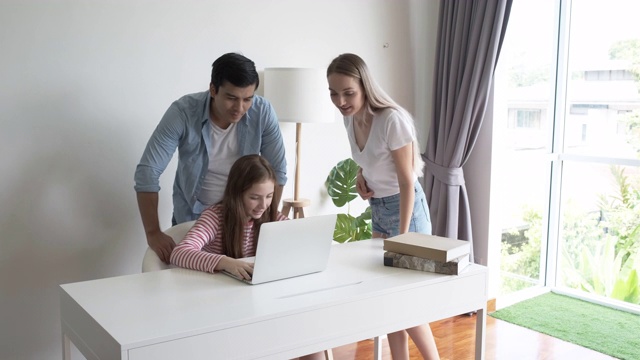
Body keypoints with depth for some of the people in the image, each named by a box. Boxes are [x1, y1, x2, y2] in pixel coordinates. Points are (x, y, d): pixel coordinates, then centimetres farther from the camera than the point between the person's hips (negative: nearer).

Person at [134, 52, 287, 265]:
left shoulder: (263, 112, -18)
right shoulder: (182, 112, -22)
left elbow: (277, 171, -9)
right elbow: (148, 172, -22)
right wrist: (153, 233, -24)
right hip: (192, 216, -1)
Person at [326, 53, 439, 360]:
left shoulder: (392, 119, -25)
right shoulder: (350, 118, -2)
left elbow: (407, 183, -21)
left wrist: (403, 238, -20)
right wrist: (360, 176, -4)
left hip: (405, 207, -7)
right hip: (378, 208, 7)